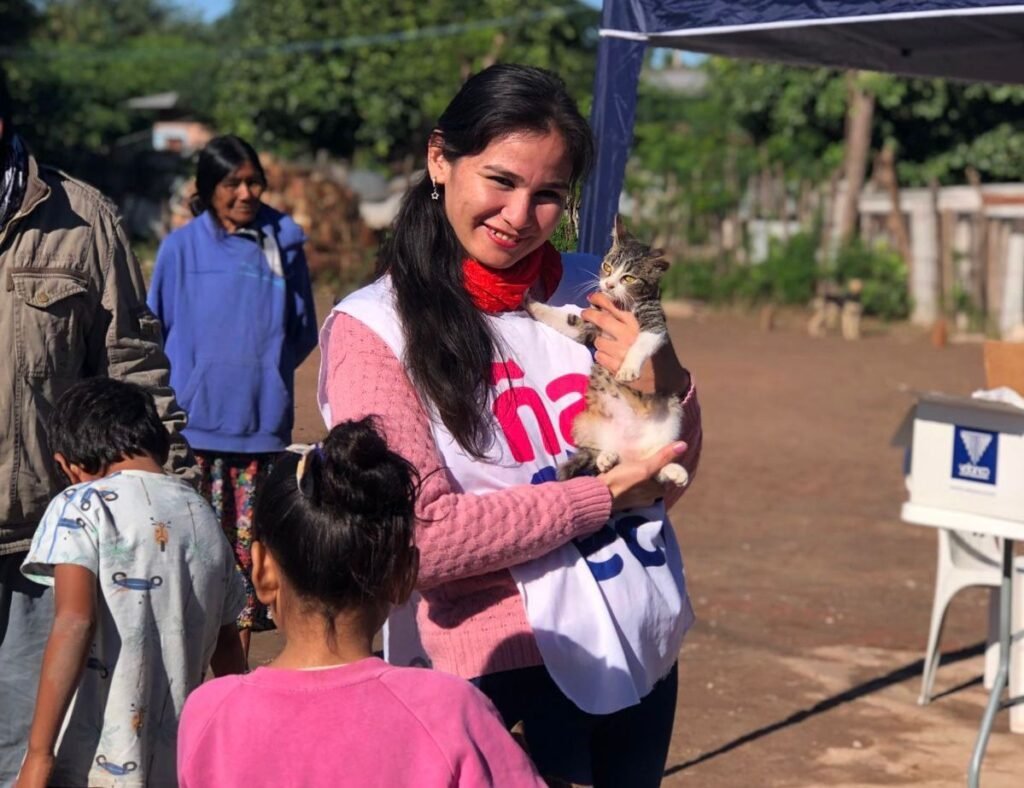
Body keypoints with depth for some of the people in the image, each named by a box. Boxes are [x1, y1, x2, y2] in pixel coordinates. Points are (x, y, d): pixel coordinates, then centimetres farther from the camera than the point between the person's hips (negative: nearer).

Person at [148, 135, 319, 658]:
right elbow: (155, 328, 8)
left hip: (262, 423, 1)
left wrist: (267, 370, 1)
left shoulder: (284, 243, 5)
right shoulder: (181, 247, 1)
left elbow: (303, 330, 12)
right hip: (196, 424, -1)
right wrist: (182, 381, 0)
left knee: (250, 544, 6)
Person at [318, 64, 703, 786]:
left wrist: (666, 386, -11)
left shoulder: (592, 294, 2)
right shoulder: (374, 328, -11)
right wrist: (601, 495, -14)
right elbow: (417, 539, -19)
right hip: (510, 673, -5)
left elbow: (669, 478, 9)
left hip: (647, 651, 6)